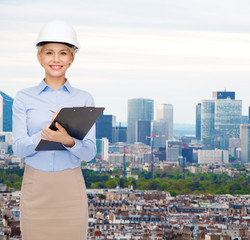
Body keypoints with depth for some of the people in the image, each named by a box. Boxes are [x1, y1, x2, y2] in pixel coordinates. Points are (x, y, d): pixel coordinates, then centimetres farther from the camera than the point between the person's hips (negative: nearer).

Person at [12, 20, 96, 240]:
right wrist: (44, 135, -26)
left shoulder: (84, 99, 3)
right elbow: (19, 148, -6)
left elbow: (90, 152, -4)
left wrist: (67, 140, -26)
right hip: (36, 188, 0)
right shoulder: (24, 98, 3)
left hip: (71, 189, 0)